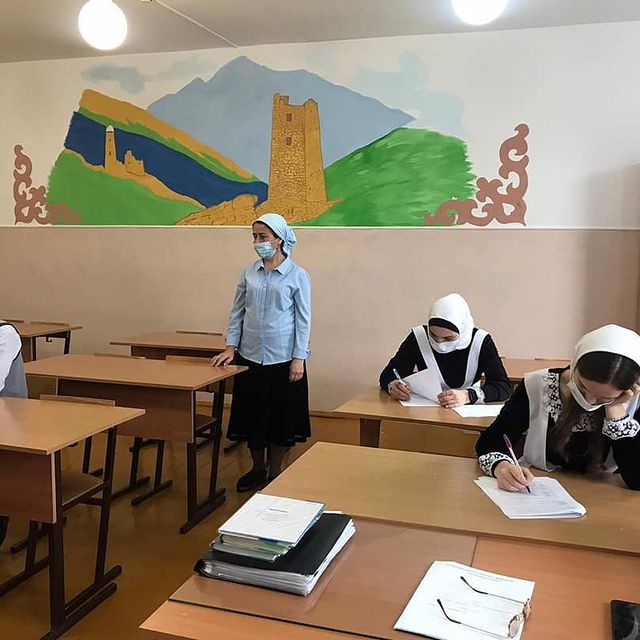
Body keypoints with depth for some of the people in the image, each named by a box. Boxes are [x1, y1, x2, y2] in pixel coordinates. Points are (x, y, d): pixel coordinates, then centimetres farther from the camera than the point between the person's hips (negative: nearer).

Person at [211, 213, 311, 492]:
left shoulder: (297, 275, -5)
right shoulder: (249, 272, 4)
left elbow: (303, 319, -5)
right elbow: (237, 311, 8)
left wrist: (299, 358, -9)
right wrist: (231, 347, 0)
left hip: (283, 358, -3)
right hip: (249, 356, 3)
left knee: (280, 416, 7)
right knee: (251, 414, 11)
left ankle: (274, 472, 25)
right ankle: (257, 469, 30)